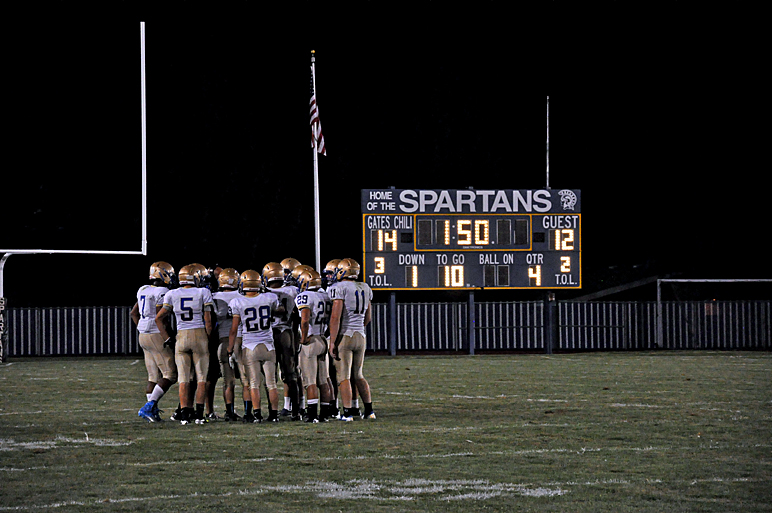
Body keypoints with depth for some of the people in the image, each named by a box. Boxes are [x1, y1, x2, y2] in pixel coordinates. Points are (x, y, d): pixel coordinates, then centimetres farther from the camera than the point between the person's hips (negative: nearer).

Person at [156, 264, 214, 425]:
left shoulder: (172, 295, 4)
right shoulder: (203, 293, -2)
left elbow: (159, 319, 7)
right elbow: (208, 321, -4)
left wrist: (167, 338, 12)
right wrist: (208, 340, 6)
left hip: (181, 337, 2)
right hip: (200, 335, -2)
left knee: (184, 379, 5)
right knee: (202, 377, 5)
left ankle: (185, 414, -2)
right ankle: (199, 414, 0)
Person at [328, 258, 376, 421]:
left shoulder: (339, 288, -11)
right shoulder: (365, 288, 10)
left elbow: (335, 317, -18)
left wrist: (333, 342, -16)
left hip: (344, 335, -6)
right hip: (360, 336, 6)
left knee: (343, 377, -1)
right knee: (358, 376, 17)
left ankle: (347, 413, -4)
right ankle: (369, 410, 15)